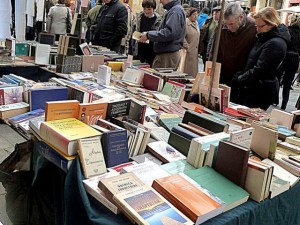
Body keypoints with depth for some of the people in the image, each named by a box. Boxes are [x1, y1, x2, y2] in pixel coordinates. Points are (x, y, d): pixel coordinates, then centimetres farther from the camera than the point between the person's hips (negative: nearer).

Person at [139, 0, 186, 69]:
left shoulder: (176, 11, -13)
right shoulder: (171, 10, 17)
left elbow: (169, 33, -24)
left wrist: (148, 35, -16)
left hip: (168, 55, -10)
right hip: (164, 54, 10)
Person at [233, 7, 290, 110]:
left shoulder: (275, 44, -18)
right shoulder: (264, 38, 12)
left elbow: (259, 69, -21)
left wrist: (239, 79, -11)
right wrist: (240, 75, 3)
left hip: (261, 93, -9)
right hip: (252, 88, 9)